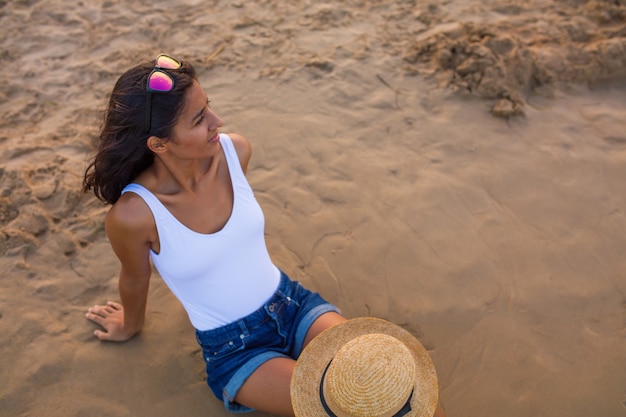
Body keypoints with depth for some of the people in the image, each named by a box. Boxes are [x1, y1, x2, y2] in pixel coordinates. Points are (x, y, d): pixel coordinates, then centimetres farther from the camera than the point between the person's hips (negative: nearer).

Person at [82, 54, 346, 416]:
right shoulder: (133, 214, -25)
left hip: (293, 303, 4)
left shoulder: (236, 150, -14)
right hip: (233, 349, -3)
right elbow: (136, 279, -3)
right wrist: (131, 325, 18)